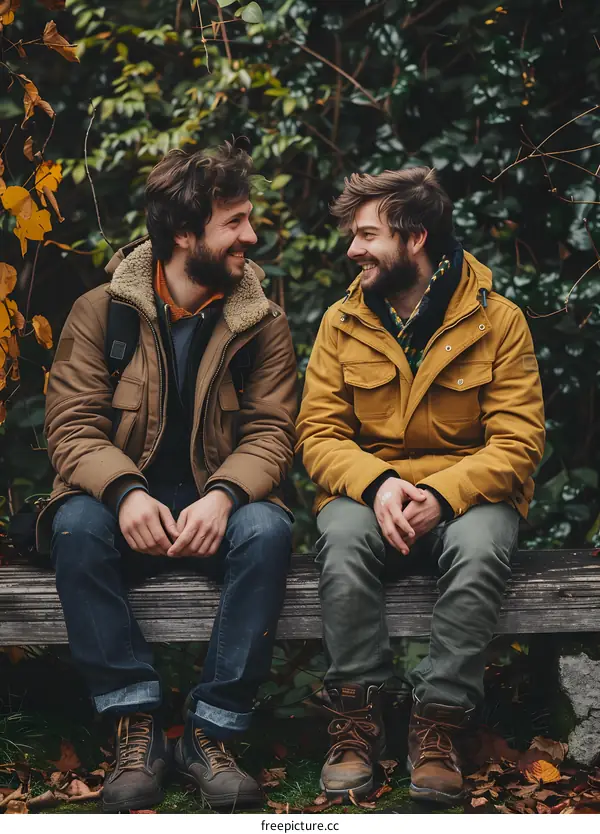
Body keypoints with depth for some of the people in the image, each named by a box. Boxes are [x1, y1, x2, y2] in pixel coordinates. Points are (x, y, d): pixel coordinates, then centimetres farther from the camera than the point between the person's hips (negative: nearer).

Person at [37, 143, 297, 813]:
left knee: (268, 530, -32)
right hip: (127, 505, 0)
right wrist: (125, 492, -28)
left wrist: (225, 495, -25)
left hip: (217, 507, 1)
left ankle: (210, 733, -25)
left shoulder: (262, 323, 3)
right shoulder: (100, 312, 0)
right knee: (76, 527, -33)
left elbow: (270, 430, -3)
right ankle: (137, 731, -27)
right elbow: (72, 425, -6)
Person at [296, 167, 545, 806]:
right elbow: (319, 434, 0)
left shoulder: (497, 320, -1)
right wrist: (378, 484, -21)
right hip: (367, 492, 2)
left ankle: (438, 725, -25)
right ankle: (355, 722, -24)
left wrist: (441, 495, -24)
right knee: (343, 537, -34)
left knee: (481, 544, -36)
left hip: (466, 494, -1)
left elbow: (518, 442, -7)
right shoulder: (343, 322, 6)